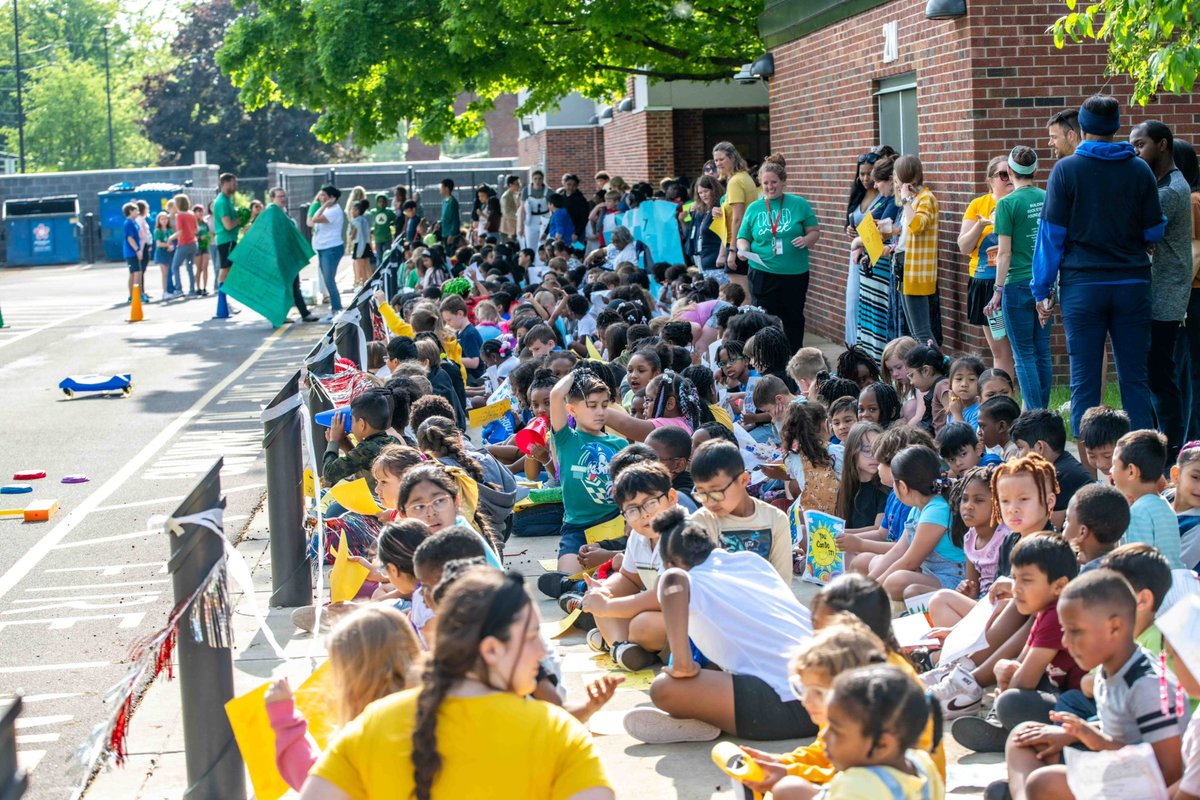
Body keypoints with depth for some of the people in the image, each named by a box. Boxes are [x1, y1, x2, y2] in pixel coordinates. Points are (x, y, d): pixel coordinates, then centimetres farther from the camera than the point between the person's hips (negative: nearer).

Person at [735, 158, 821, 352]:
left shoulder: (799, 204, 2)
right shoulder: (754, 208, 6)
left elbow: (815, 231, 5)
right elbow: (743, 237, 9)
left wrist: (806, 240, -17)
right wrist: (743, 248, -13)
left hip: (795, 273, 0)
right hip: (763, 273, 0)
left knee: (793, 319, 10)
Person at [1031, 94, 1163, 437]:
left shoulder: (1066, 170, -4)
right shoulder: (1140, 170, 3)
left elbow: (1052, 233, -3)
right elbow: (1154, 233, 6)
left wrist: (1042, 289, 3)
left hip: (1082, 285, -2)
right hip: (1132, 284, 2)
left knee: (1084, 381, 3)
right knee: (1135, 379, 7)